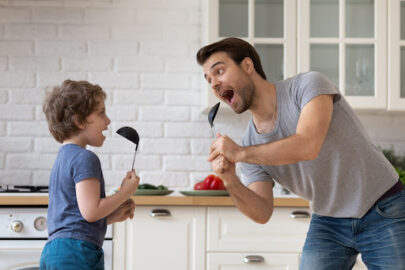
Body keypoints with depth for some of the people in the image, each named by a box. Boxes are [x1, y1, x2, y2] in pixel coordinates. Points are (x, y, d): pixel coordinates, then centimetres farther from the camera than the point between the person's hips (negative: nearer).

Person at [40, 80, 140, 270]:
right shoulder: (85, 159, -11)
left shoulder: (63, 158, 20)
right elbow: (90, 211, -18)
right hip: (77, 253, -10)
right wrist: (125, 192, -6)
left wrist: (113, 215, 18)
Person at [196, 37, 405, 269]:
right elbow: (262, 213, -6)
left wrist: (239, 153, -28)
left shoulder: (308, 84, -18)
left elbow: (307, 146, -34)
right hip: (328, 222, 5)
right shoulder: (250, 143, -3)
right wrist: (231, 182, -24)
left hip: (384, 214, -5)